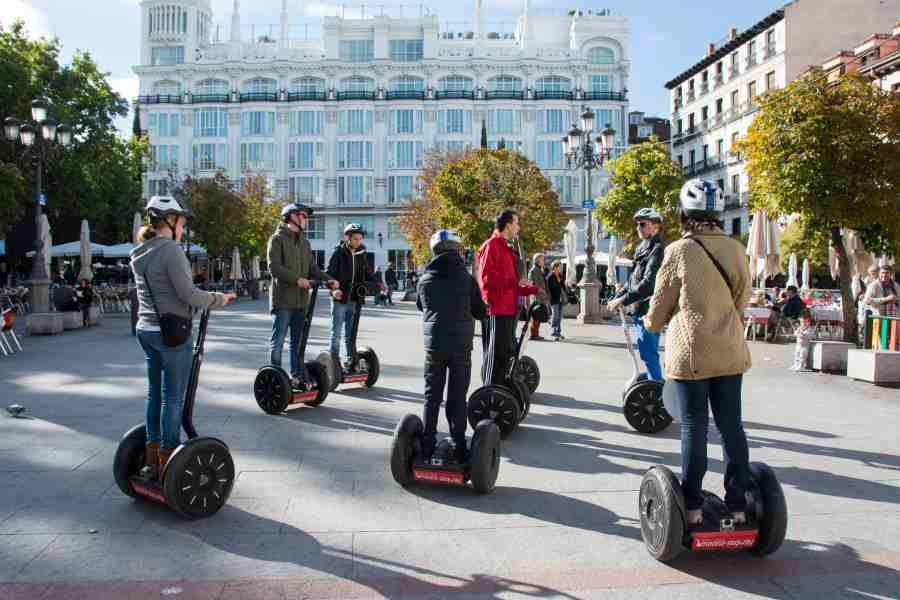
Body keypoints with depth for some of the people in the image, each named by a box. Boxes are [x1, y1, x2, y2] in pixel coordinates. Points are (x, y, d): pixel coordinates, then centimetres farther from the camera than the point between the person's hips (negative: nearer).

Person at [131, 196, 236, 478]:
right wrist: (218, 299, -3)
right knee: (173, 397, 0)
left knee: (155, 392, 14)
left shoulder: (139, 253, 12)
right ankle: (168, 462, 7)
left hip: (146, 329, 9)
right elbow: (187, 294, -17)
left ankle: (151, 459, 21)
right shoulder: (169, 249, -15)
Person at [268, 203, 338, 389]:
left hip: (301, 299, 7)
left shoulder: (304, 241, 19)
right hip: (283, 299, -7)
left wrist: (327, 280, -3)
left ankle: (297, 376, 18)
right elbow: (274, 267, -14)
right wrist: (296, 278, -24)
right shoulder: (277, 238, -4)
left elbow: (312, 267, 14)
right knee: (278, 340, -1)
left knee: (298, 341, 11)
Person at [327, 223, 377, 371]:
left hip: (354, 299, 5)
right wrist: (333, 289, -28)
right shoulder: (338, 253, -7)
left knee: (350, 333, 12)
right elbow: (329, 274, -12)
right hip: (340, 299, -5)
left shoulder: (361, 254, 10)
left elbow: (368, 273, 18)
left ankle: (350, 361, 20)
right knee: (336, 333, 1)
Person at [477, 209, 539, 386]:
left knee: (506, 352, 16)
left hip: (509, 309, 10)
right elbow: (487, 278, -21)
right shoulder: (491, 246, -11)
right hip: (497, 310, -10)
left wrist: (533, 290, 19)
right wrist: (516, 281, -22)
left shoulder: (507, 248, 20)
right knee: (496, 354, -7)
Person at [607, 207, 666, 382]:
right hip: (640, 309, 10)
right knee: (646, 353, 18)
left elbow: (649, 283, -23)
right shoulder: (643, 248, 17)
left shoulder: (658, 249, -14)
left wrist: (623, 300, -22)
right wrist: (617, 297, 10)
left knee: (649, 354, -8)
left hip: (649, 310, -10)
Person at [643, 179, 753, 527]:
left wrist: (650, 323, 19)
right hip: (730, 352, 4)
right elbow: (741, 302, 12)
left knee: (694, 427, 3)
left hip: (691, 353, -4)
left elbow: (659, 309, -2)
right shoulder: (736, 250, 3)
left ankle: (693, 508, 11)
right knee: (731, 425, 11)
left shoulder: (679, 251, -10)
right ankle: (738, 506, 19)